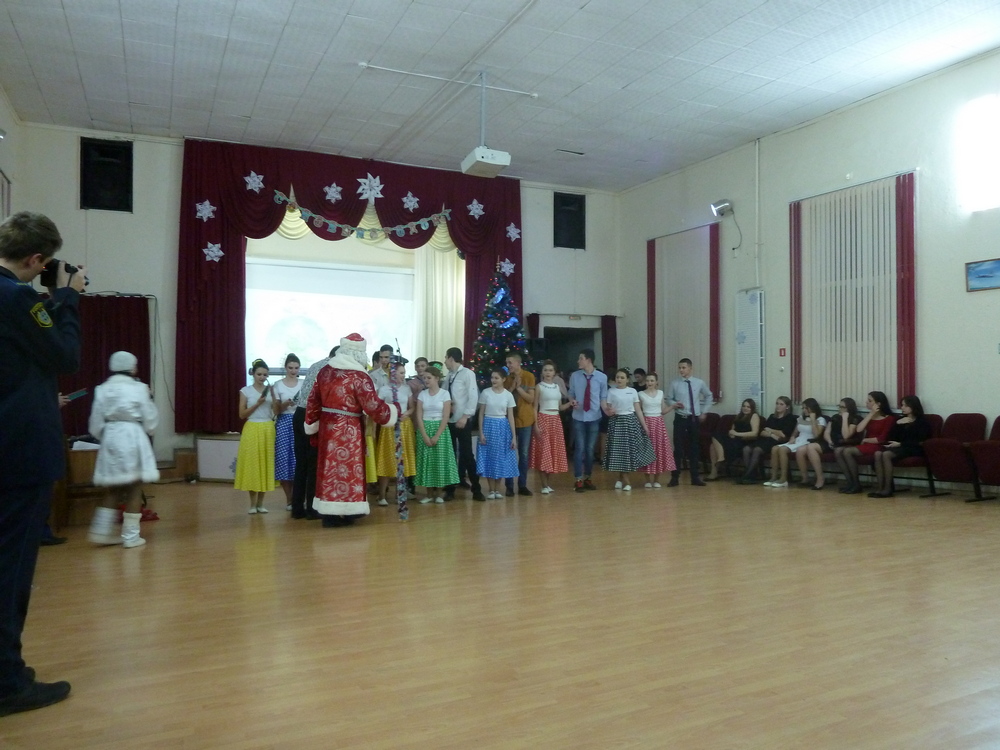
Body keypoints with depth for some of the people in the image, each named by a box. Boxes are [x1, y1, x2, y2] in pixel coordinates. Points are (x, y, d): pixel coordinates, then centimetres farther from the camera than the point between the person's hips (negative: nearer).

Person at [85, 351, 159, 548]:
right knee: (134, 489, 5)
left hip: (110, 439, 4)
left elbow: (95, 424, 5)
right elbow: (149, 421, 0)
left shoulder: (102, 389, 4)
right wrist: (149, 400, 17)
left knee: (114, 489, 17)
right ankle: (131, 536, 7)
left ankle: (102, 531, 13)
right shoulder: (139, 388, -6)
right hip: (132, 438, -4)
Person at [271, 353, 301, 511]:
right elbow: (276, 410, 2)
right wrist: (286, 404, -16)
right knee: (284, 460, -2)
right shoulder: (278, 385, 4)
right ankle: (289, 499, 9)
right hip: (284, 424, -1)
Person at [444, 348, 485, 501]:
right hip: (448, 420, 6)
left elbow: (473, 397, -13)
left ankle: (476, 490, 11)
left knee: (467, 454, 0)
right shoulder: (449, 375, 10)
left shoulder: (467, 374, -8)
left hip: (463, 421, -6)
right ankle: (450, 489, 19)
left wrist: (465, 416, -18)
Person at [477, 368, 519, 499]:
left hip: (503, 427, 1)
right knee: (489, 457, 1)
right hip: (488, 426, -1)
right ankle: (491, 490, 11)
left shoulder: (508, 395, 0)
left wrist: (514, 437, -3)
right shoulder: (485, 393, -2)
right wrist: (481, 433, -7)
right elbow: (481, 414, 1)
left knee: (501, 458, 5)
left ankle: (497, 490, 16)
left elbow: (510, 417, 1)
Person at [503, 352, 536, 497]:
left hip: (525, 420, -1)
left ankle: (522, 485, 14)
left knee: (524, 454, 5)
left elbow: (531, 399, -7)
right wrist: (513, 384, -14)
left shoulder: (529, 376, -3)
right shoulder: (506, 377, 4)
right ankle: (509, 486, 7)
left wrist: (518, 387, -16)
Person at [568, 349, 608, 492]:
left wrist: (607, 410, -16)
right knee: (579, 448, -1)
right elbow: (571, 394, 7)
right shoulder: (574, 376, -1)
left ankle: (587, 478, 24)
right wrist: (572, 401, -15)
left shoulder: (602, 377, -4)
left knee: (590, 449, 10)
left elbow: (603, 397, 0)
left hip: (594, 417, 0)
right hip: (578, 417, 0)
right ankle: (579, 479, 8)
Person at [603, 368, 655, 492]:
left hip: (631, 421, 2)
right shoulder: (611, 391, 1)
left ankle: (620, 479, 19)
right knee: (620, 450, -2)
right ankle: (626, 481, 7)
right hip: (617, 422, -2)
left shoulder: (632, 391, 5)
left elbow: (638, 410, 6)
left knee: (631, 449, 2)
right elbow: (607, 410, 0)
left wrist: (644, 426, 2)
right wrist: (608, 411, -24)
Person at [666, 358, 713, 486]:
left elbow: (709, 396, 19)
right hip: (680, 418, -2)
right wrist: (674, 404, -20)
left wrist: (703, 411, 13)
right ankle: (674, 477, 7)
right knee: (678, 448, -1)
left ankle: (695, 478, 19)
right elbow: (668, 399, 1)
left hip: (695, 419, 3)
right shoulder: (674, 383, -5)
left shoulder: (699, 383, 2)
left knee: (695, 448, 9)